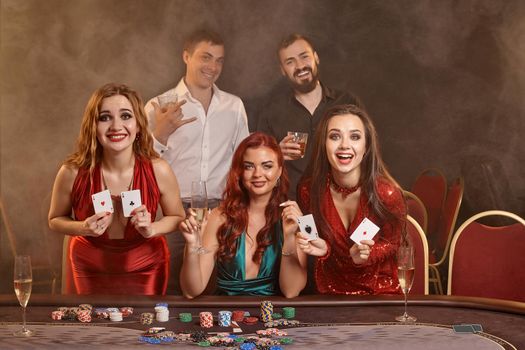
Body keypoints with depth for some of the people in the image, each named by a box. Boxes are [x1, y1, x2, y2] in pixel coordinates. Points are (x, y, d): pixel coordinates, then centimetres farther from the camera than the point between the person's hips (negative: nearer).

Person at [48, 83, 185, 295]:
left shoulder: (158, 171, -21)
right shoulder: (73, 172, -22)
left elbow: (177, 217, -3)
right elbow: (55, 220, -4)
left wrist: (151, 229, -22)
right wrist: (84, 228, -23)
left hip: (146, 267, 0)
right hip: (91, 268, 0)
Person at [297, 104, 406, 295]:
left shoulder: (387, 193, -17)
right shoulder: (309, 189, -10)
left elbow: (392, 243, -2)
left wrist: (366, 255, -21)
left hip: (379, 292, -3)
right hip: (330, 290, 3)